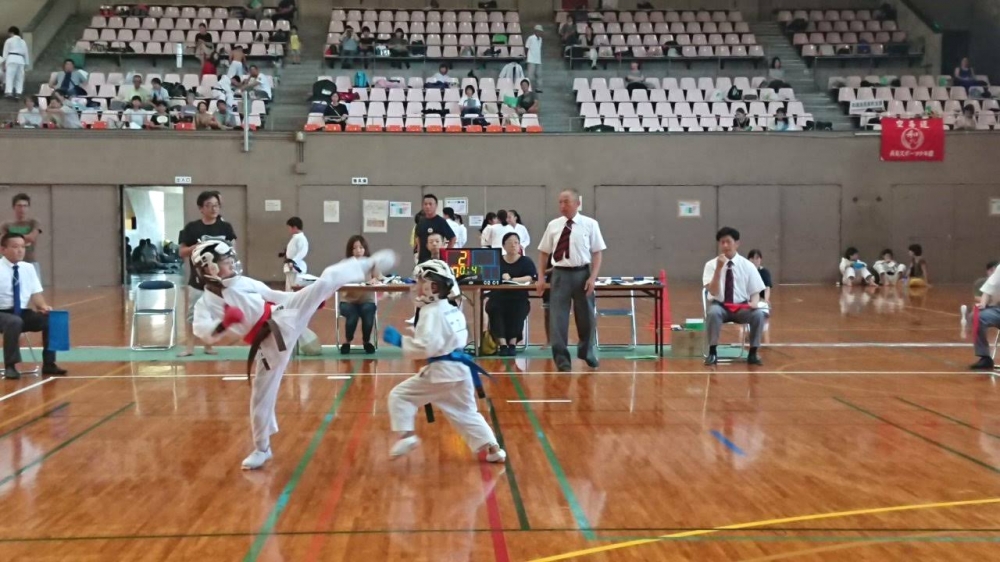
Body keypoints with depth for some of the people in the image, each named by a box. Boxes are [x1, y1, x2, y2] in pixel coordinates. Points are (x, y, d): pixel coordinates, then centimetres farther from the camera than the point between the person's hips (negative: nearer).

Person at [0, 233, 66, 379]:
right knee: (14, 322, -38)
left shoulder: (28, 268, 8)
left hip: (24, 313, 5)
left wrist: (43, 306, -14)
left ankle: (48, 364, -8)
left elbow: (36, 293, 6)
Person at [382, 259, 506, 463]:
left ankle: (407, 435, -5)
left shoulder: (432, 313, -16)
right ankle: (493, 448, 17)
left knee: (400, 395, 1)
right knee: (466, 412, 19)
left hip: (442, 371, -9)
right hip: (458, 368, 9)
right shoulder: (452, 309, 13)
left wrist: (400, 340, -18)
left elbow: (427, 346, -25)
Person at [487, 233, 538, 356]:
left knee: (517, 310, -33)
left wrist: (511, 280, -19)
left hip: (519, 300, -1)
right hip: (498, 298, 1)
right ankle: (503, 344, -32)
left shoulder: (526, 261, 8)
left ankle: (513, 343, -23)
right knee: (494, 309, -31)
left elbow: (532, 278, -10)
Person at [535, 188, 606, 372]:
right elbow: (544, 253, 7)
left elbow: (598, 252, -3)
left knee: (586, 317, 14)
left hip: (582, 273, -1)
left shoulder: (590, 224, -4)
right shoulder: (553, 225, 2)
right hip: (560, 274, 1)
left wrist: (593, 277, -11)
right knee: (557, 318, -2)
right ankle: (562, 358, 10)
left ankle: (587, 353, 37)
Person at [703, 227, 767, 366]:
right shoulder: (711, 264, -4)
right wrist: (719, 268, -26)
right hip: (719, 306, -1)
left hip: (741, 307, 1)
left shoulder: (747, 265, -1)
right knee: (713, 313, -36)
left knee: (759, 314, -30)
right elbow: (713, 292, -16)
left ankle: (752, 353, -13)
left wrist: (754, 302, -21)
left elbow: (755, 292, 2)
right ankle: (713, 352, -20)